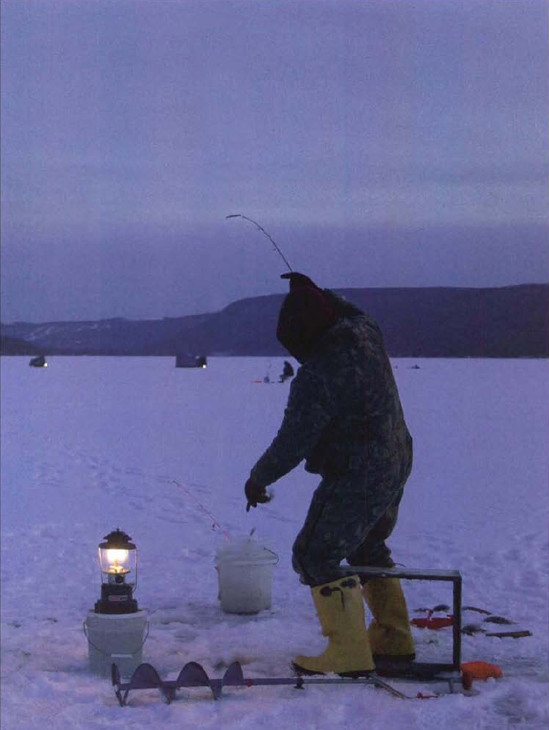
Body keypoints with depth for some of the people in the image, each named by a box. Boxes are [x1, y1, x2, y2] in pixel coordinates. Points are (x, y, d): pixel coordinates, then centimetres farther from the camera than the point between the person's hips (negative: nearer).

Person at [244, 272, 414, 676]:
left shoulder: (317, 376, -25)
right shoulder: (367, 332, -2)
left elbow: (293, 442, -19)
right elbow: (350, 312, 25)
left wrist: (258, 478, -5)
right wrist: (314, 293, 27)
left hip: (356, 479, -9)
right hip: (394, 467, 9)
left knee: (317, 556, -2)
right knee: (368, 547, 24)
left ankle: (349, 654, -4)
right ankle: (394, 640, 32)